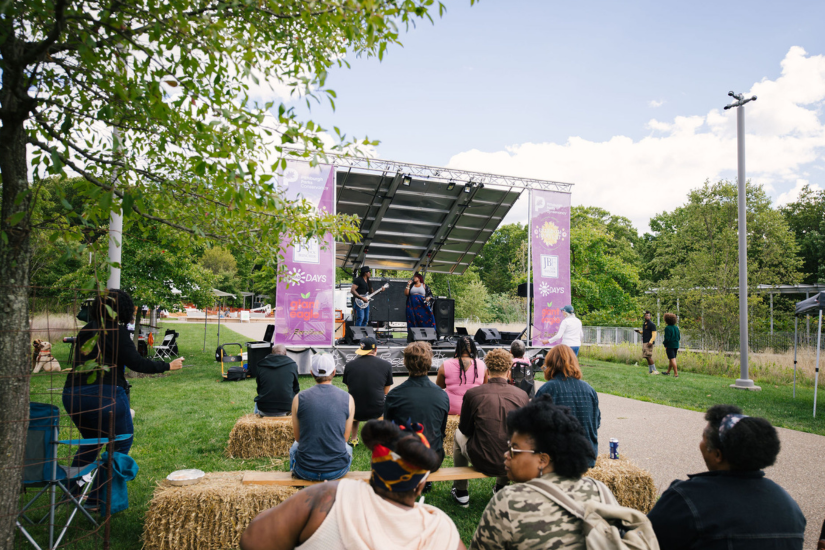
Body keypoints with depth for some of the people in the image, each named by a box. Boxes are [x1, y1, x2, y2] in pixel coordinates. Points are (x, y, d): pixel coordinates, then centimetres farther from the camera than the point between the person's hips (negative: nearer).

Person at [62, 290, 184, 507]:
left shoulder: (86, 331, 14)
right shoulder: (117, 331, -7)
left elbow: (79, 361, 21)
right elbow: (136, 362, -10)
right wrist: (168, 366, -3)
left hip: (72, 394, 8)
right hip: (104, 393, -7)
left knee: (90, 440, 28)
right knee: (121, 442, 9)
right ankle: (97, 498, 9)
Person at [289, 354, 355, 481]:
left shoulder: (299, 398, -6)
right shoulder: (348, 399, -6)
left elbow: (298, 437, 6)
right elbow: (345, 437, 4)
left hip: (305, 471, 0)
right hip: (338, 470, 0)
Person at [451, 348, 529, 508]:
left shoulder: (472, 393, -11)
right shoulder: (522, 395, -6)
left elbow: (465, 430, 2)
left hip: (482, 462, -2)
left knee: (459, 434, 29)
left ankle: (461, 492, 37)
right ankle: (501, 487, 49)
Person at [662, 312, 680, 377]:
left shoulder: (667, 328, -15)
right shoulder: (676, 328, 6)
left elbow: (667, 338, -18)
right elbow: (679, 337, 9)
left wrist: (665, 345, -3)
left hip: (670, 346, -7)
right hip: (676, 345, 7)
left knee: (672, 359, -6)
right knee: (671, 359, 18)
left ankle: (676, 374, -9)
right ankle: (668, 371, 32)